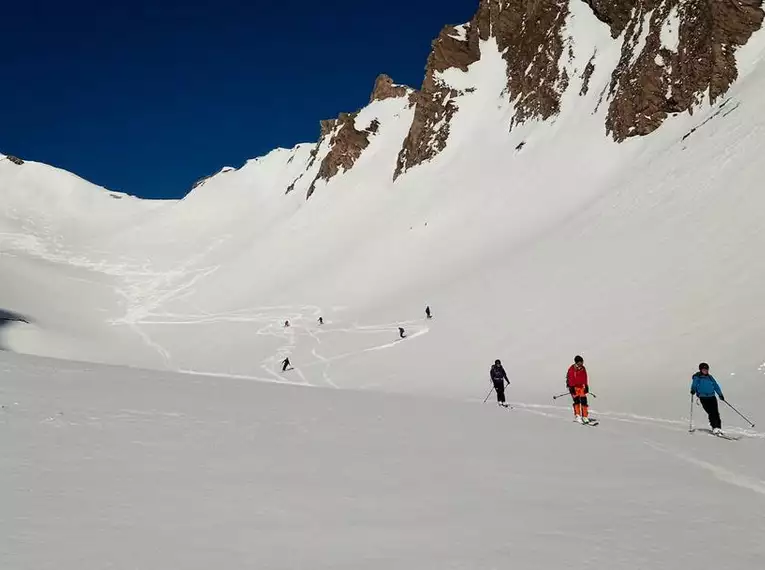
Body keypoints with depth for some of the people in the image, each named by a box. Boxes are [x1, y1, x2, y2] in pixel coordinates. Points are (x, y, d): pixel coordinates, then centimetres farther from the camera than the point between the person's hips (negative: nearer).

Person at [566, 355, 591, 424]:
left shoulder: (583, 368, 6)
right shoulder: (572, 369, -11)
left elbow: (585, 378, 14)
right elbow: (570, 379, -12)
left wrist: (586, 386, 11)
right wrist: (572, 388, -16)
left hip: (581, 386, 5)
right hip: (574, 387, -5)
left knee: (584, 401, 0)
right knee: (577, 401, -15)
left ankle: (585, 417, 6)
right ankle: (577, 416, -12)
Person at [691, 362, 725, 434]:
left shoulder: (710, 377, 15)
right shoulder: (697, 377, 3)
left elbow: (716, 386, 20)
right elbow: (694, 385, -1)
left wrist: (720, 394, 18)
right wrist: (693, 391, -20)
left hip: (712, 397, 4)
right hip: (703, 398, -4)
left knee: (716, 412, -4)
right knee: (711, 413, -13)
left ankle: (719, 427, 1)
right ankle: (715, 428, -13)